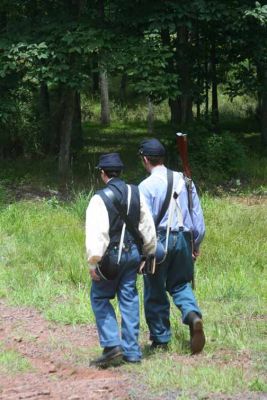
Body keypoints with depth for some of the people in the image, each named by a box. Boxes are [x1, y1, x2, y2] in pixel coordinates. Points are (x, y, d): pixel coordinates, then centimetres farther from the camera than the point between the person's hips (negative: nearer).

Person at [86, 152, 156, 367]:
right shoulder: (136, 193, 3)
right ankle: (131, 350, 11)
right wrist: (149, 252, 19)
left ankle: (112, 345, -5)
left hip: (111, 255, -5)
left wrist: (94, 262, -14)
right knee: (129, 299, 10)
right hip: (133, 252, 5)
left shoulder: (100, 199, -14)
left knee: (100, 298, 7)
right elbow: (148, 226, 8)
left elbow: (96, 232, -19)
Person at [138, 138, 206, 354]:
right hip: (183, 238, 5)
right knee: (180, 284, 18)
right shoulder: (183, 180, 3)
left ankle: (161, 338, 15)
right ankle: (193, 315, -10)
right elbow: (197, 214, 7)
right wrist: (196, 243, 17)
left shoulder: (146, 186, -12)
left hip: (159, 240, -4)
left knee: (155, 292, 9)